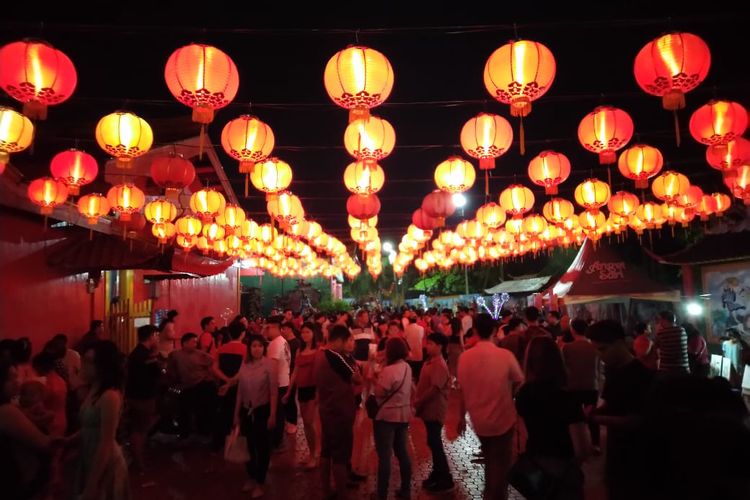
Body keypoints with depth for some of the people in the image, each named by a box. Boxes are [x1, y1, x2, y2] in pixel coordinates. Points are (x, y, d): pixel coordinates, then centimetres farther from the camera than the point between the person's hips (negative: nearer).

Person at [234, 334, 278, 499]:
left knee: (262, 446, 7)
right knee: (249, 445, 13)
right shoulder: (245, 364, 0)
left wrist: (272, 415, -15)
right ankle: (251, 477, 34)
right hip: (247, 410, 4)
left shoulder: (269, 364, -12)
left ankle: (260, 483, 22)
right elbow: (240, 391, 6)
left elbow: (274, 391, -12)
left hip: (263, 410, -4)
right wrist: (236, 414, 7)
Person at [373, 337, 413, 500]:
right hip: (403, 414, 8)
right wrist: (380, 376, 5)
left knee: (384, 455, 2)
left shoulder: (389, 370, -22)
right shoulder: (407, 367, 5)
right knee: (402, 452, 16)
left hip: (387, 416, -8)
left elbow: (380, 392, -19)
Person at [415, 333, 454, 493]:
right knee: (433, 442, 16)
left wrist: (418, 402, -17)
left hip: (435, 410, -9)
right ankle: (437, 473, 28)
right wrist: (418, 402, 7)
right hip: (429, 409, 9)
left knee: (435, 443, -2)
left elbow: (435, 389, -25)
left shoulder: (439, 365, -20)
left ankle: (446, 480, 8)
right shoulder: (430, 362, 10)